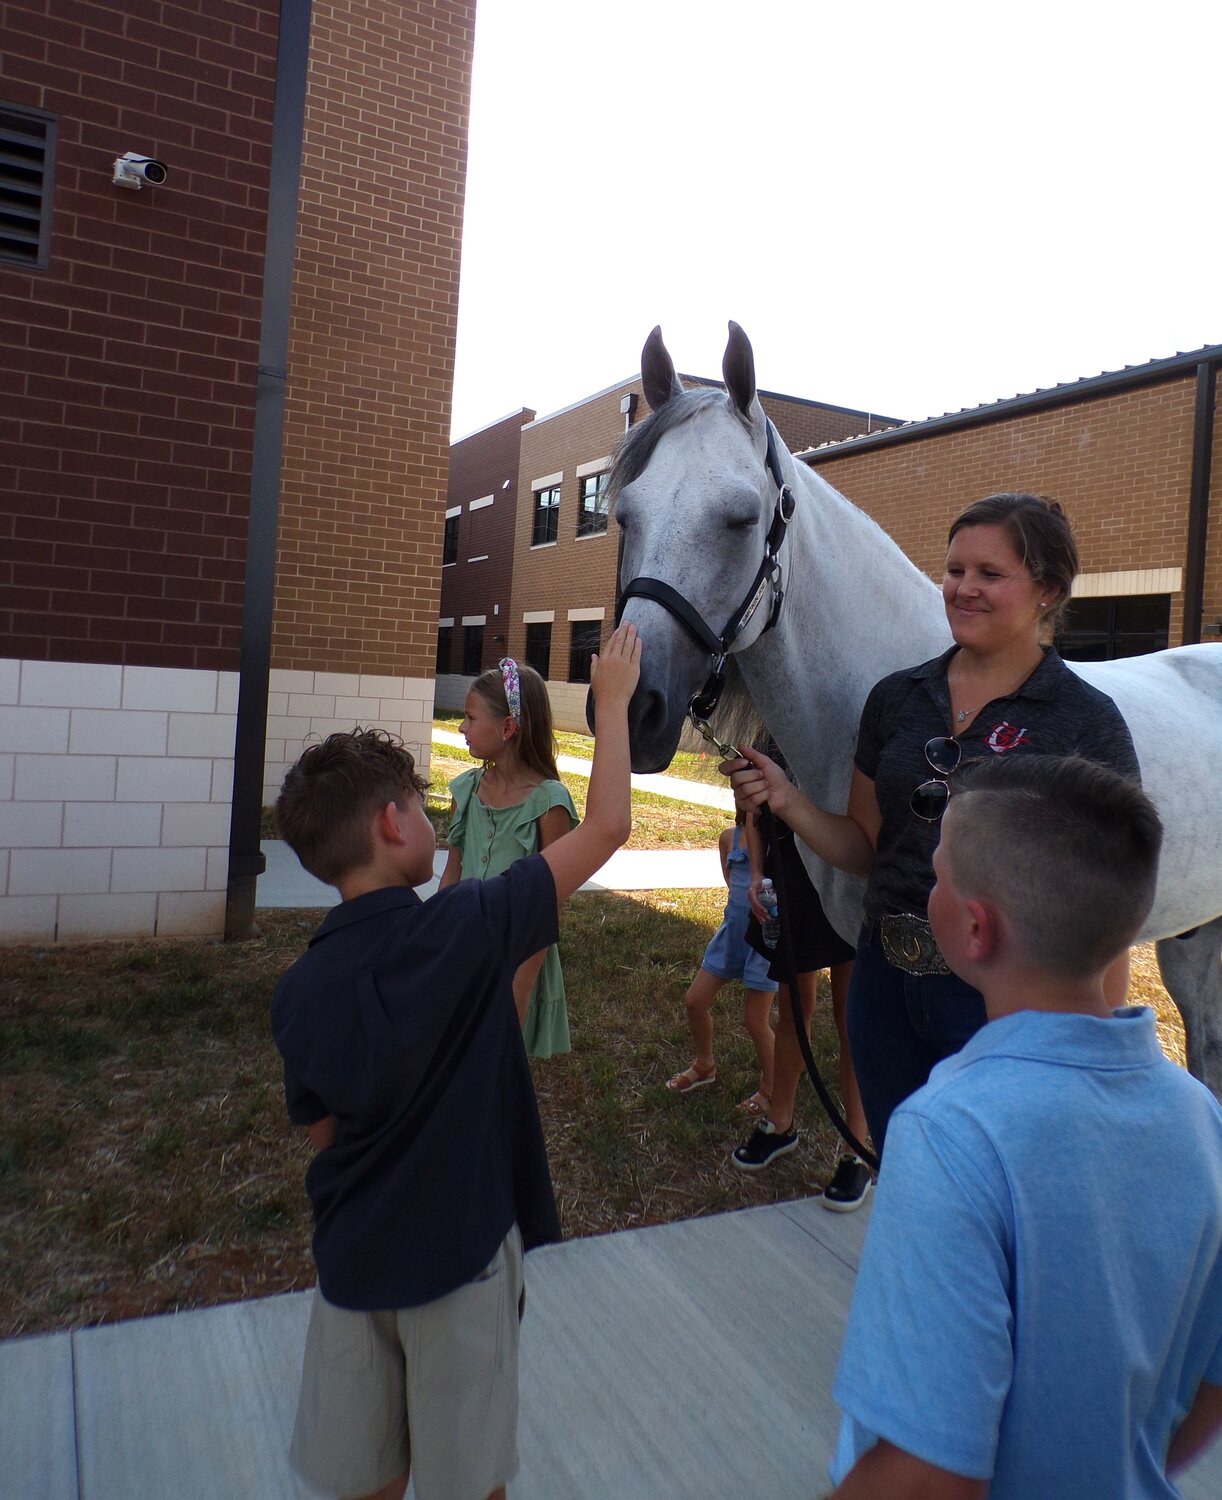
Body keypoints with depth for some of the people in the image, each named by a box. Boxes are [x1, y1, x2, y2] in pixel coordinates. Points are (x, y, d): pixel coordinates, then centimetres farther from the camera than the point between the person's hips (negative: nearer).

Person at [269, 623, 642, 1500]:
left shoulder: (299, 990, -8)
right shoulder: (464, 930, -23)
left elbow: (321, 1128, 5)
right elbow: (608, 828, -17)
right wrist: (613, 699, -6)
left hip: (352, 1255, 4)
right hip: (461, 1251, -4)